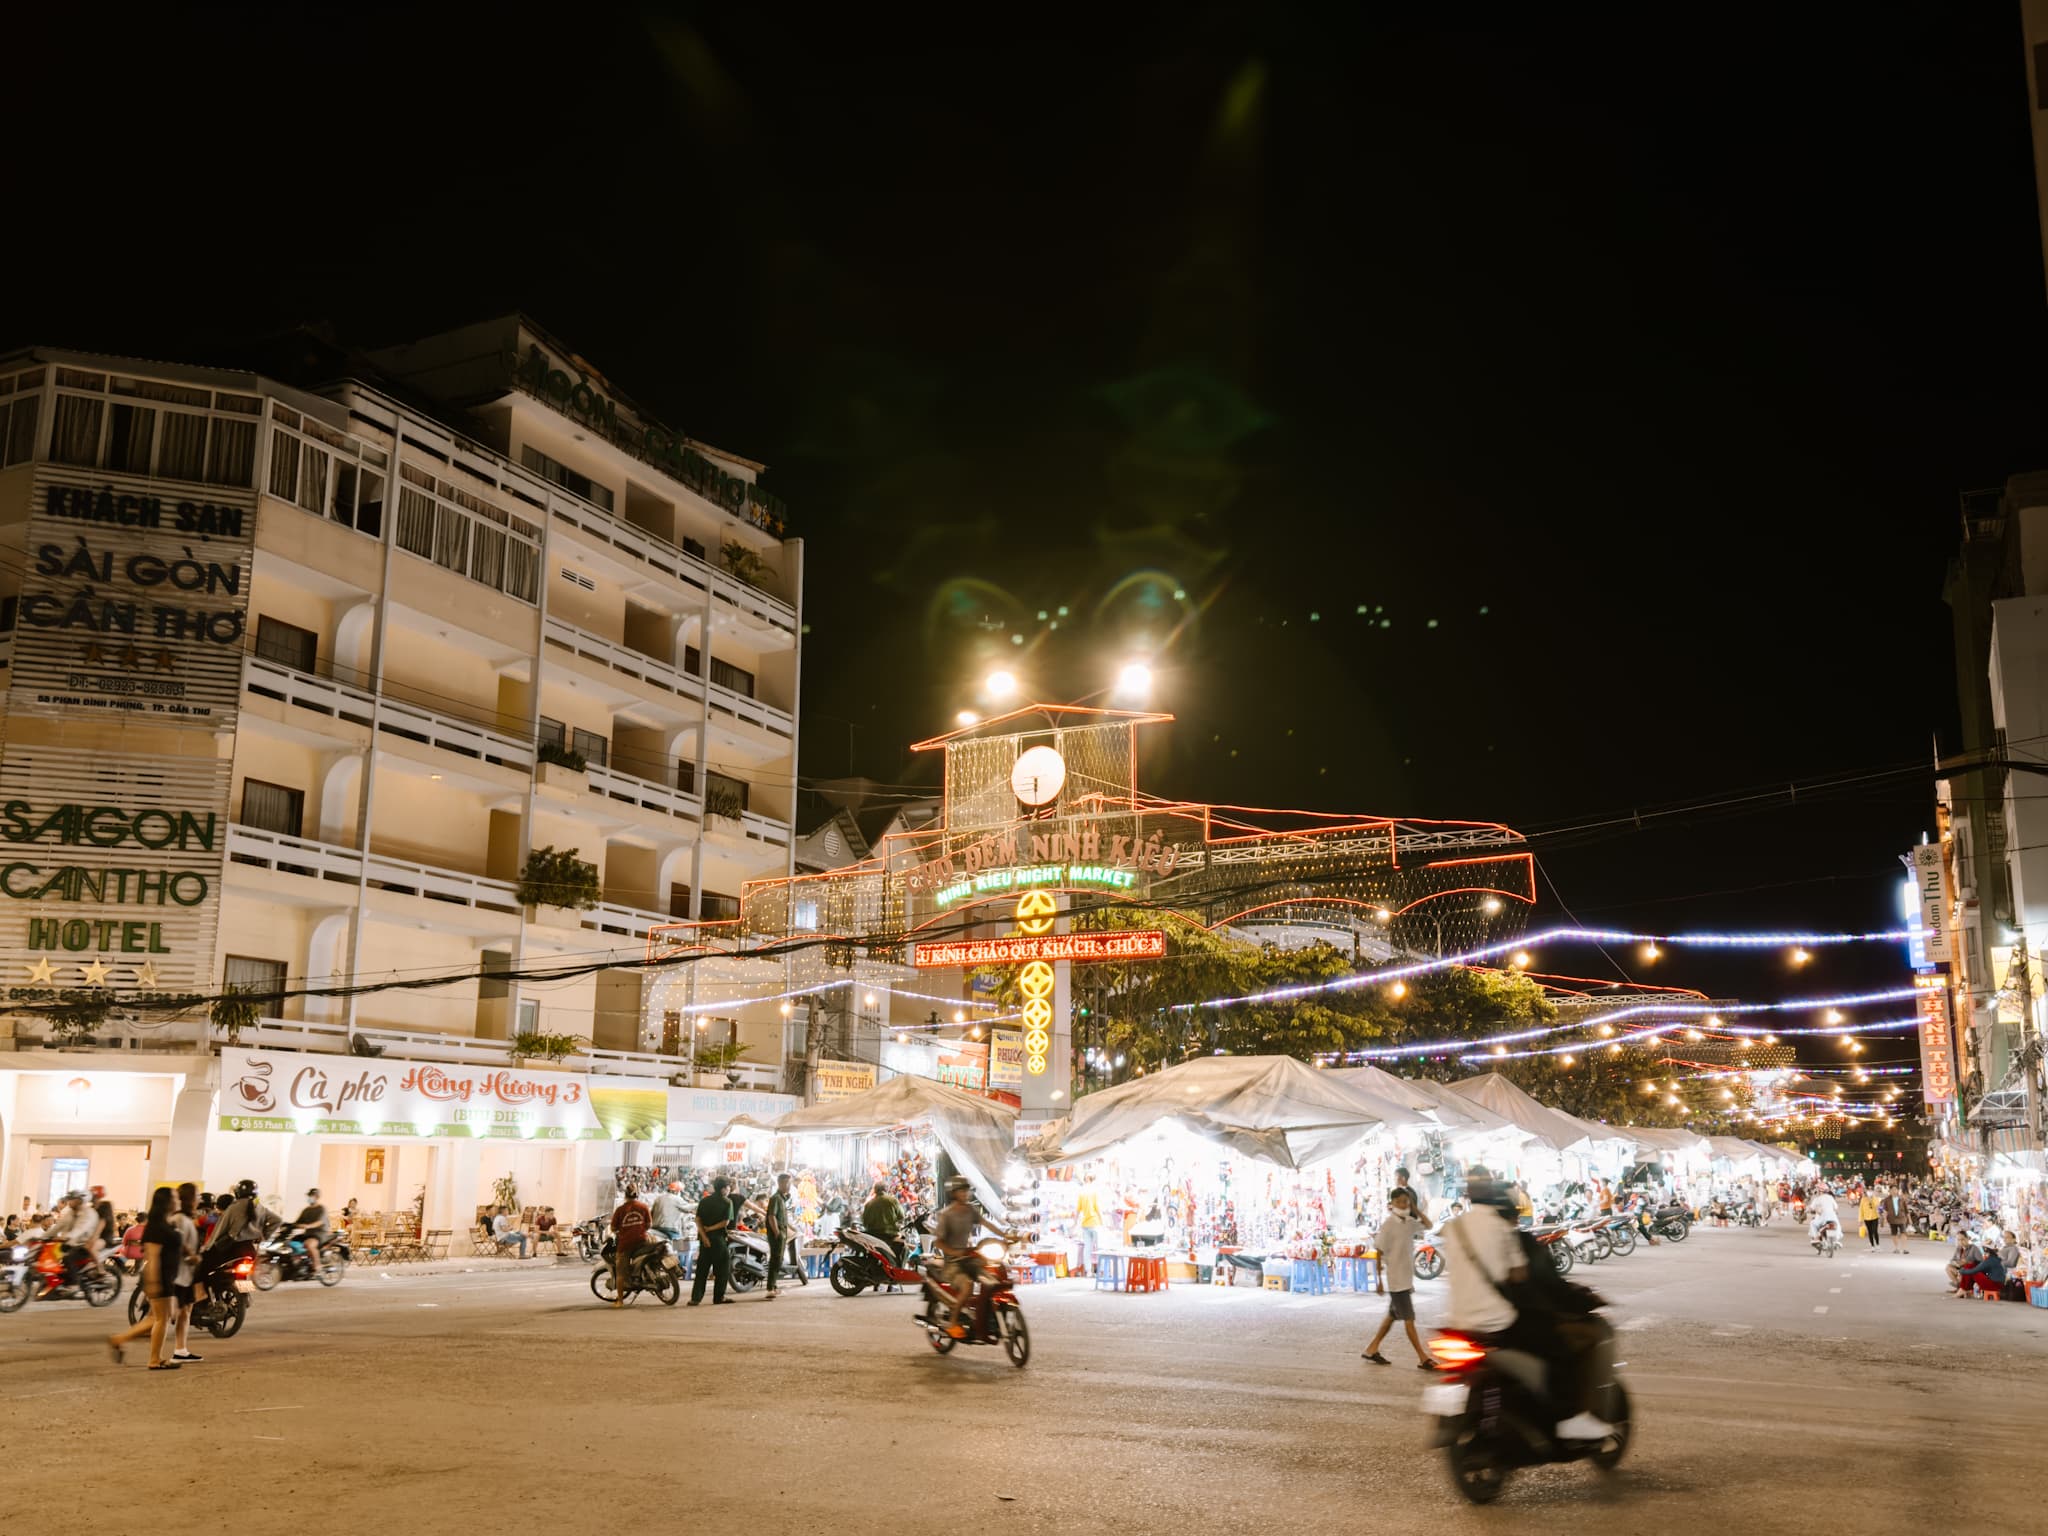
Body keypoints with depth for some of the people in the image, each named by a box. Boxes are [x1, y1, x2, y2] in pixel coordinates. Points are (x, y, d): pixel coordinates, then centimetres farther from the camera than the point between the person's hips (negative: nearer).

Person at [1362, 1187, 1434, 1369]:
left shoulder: (1410, 1222, 6)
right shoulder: (1388, 1225, -13)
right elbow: (1379, 1253, -12)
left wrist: (1415, 1209, 1)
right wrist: (1380, 1280, -12)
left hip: (1407, 1277, 8)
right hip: (1395, 1278, -8)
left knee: (1392, 1315, 16)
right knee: (1409, 1318, -5)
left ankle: (1372, 1349, 26)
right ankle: (1423, 1358, -2)